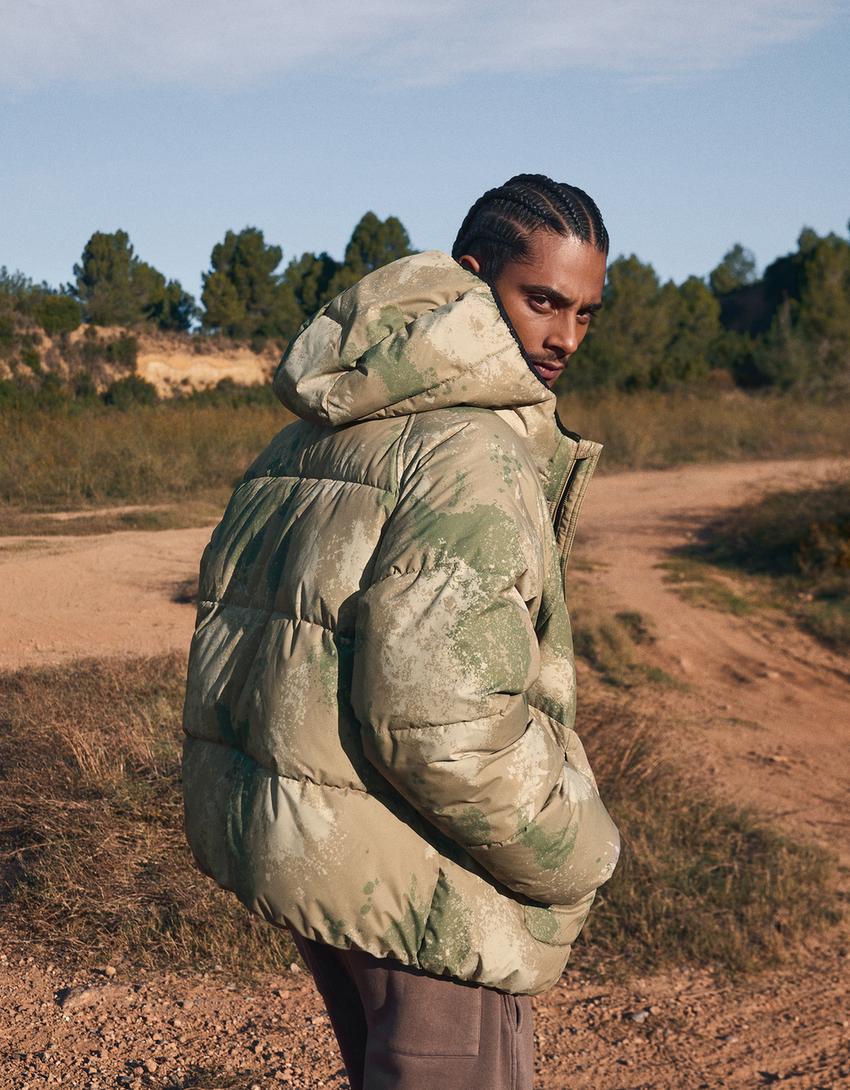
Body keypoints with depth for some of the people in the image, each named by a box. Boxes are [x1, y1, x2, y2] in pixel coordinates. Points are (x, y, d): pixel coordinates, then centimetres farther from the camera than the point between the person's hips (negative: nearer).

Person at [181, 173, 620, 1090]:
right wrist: (576, 860, -13)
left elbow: (237, 618, 14)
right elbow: (442, 718, -28)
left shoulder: (315, 430, 11)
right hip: (402, 868, -9)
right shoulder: (472, 447, -20)